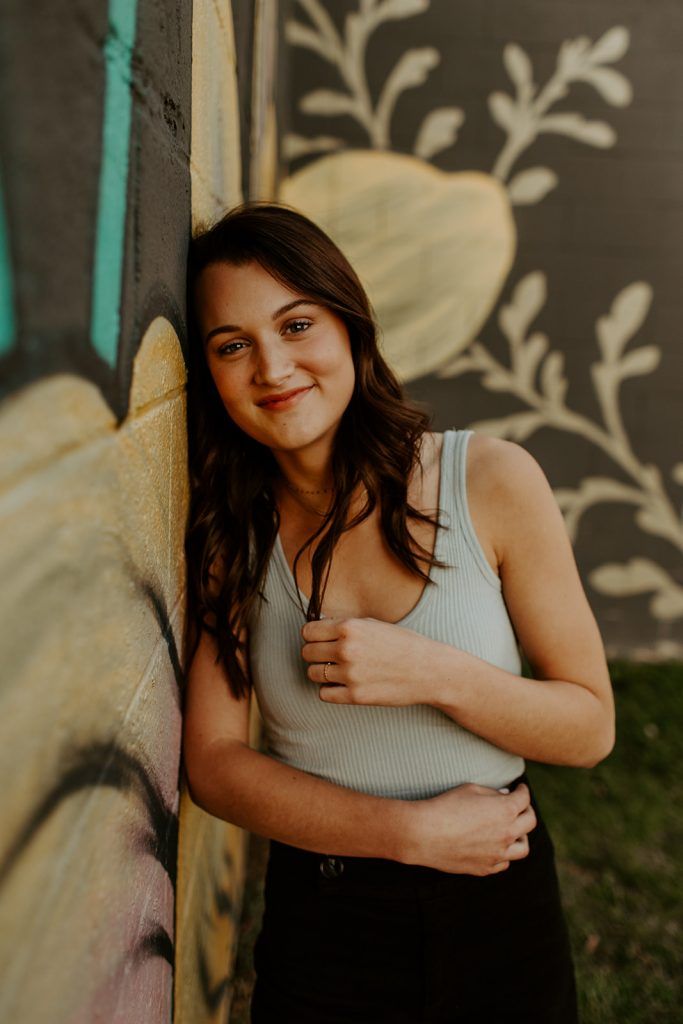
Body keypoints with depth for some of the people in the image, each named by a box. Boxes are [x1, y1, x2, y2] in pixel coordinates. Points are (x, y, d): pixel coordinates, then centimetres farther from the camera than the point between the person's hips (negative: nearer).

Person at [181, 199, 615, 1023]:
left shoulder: (492, 480, -12)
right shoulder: (226, 532, -7)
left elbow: (590, 725, -8)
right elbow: (212, 757, -8)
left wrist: (434, 673, -25)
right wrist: (414, 831, -18)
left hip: (498, 920, 0)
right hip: (318, 931, 1)